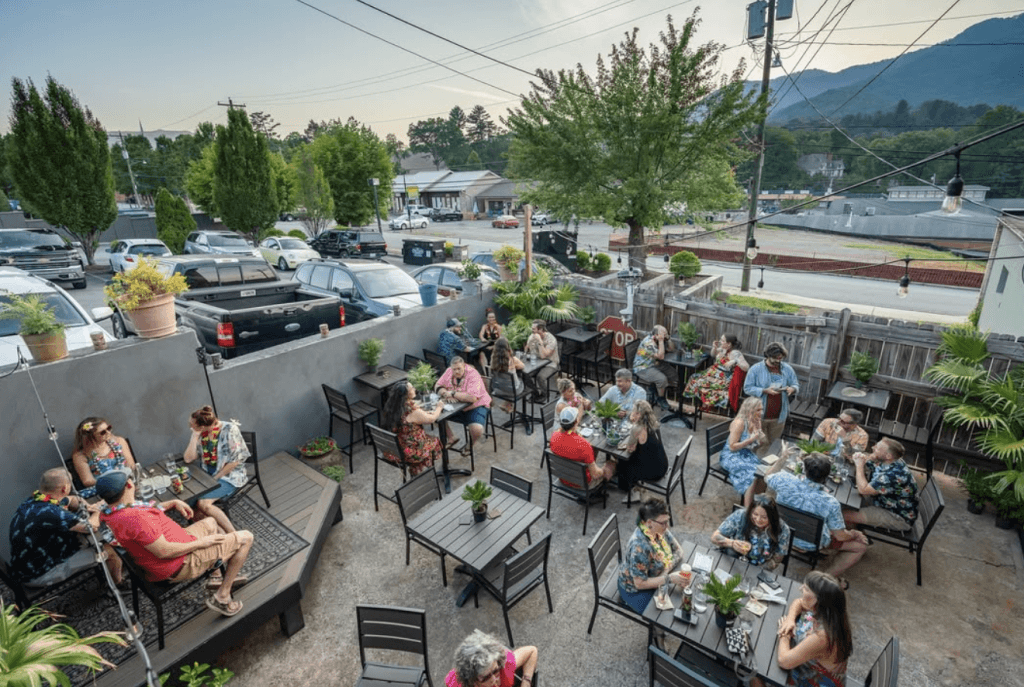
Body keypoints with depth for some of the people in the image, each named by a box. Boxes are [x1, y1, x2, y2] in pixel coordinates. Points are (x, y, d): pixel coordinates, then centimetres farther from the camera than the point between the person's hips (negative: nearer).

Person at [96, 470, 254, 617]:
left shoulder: (110, 512, -4)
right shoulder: (136, 518, -36)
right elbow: (164, 551, -31)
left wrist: (173, 502, 6)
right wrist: (199, 543, -19)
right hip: (180, 564, -10)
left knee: (210, 522, 33)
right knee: (245, 538, -6)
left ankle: (219, 577, 31)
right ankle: (222, 596, 4)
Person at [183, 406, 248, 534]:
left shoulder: (229, 429, -18)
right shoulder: (201, 433, 0)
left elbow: (235, 461, -17)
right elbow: (188, 459, -2)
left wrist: (215, 478, -14)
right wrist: (195, 436, -10)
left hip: (229, 475, -6)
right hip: (207, 473, 6)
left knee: (203, 503, -26)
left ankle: (233, 534, -16)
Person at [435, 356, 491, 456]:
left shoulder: (473, 375, -24)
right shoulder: (449, 371, -5)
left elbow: (472, 398, -36)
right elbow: (438, 386, 2)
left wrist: (452, 393, -28)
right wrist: (446, 394, -20)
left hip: (476, 406, -6)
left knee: (477, 429, -30)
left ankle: (470, 446, 9)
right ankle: (451, 439, 15)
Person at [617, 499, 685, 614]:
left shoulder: (659, 529, -15)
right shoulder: (640, 546, -36)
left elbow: (678, 549, -1)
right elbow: (640, 584, -29)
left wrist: (667, 569, -17)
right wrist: (669, 578, -30)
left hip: (655, 578, 7)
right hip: (636, 590, -7)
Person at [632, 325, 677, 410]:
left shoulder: (657, 339, 1)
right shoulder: (648, 342, -28)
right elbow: (661, 356, -30)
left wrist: (667, 338, -3)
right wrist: (661, 341, -29)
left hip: (654, 364, 10)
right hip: (642, 368, -10)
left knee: (673, 373, 2)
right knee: (662, 379, -28)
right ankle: (661, 400, -3)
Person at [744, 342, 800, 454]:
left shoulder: (787, 369, 2)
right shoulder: (755, 369, -10)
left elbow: (796, 385, 10)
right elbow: (747, 388, -11)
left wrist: (792, 389, -14)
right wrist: (765, 391, -24)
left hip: (779, 416, 4)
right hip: (760, 415, -4)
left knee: (773, 443, 16)